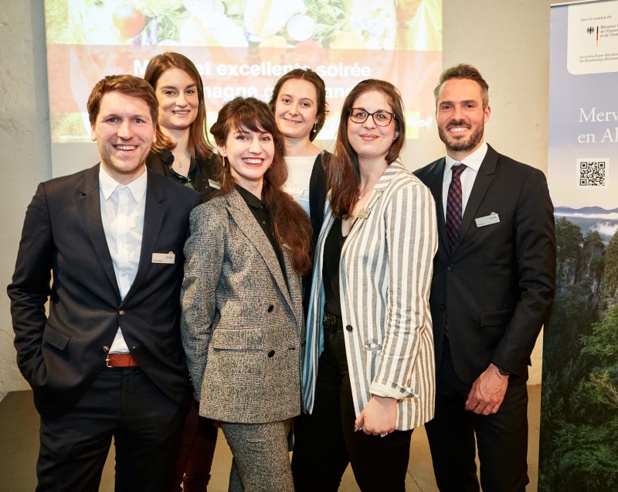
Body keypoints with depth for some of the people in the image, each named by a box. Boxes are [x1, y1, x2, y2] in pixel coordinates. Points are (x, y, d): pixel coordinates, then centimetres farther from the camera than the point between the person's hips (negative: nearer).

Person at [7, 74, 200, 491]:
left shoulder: (184, 204, -3)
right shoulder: (55, 198, -1)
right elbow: (26, 290, 7)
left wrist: (186, 372, 3)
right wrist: (34, 365, 1)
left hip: (157, 393, 1)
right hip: (73, 391, 0)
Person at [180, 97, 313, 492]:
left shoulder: (287, 212, 9)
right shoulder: (214, 215, -10)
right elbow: (194, 313, -7)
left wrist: (295, 379, 14)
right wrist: (205, 391, -2)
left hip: (284, 380, 6)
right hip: (243, 381, -6)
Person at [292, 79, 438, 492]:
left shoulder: (408, 194, -14)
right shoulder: (344, 192, 10)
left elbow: (408, 304, -18)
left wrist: (386, 394, -19)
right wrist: (315, 359, 8)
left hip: (377, 371, -7)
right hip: (330, 364, 7)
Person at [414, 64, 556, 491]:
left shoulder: (525, 183, -6)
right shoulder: (420, 184, 4)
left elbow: (539, 286, -9)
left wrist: (501, 368, -13)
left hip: (496, 370, -3)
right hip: (435, 367, 3)